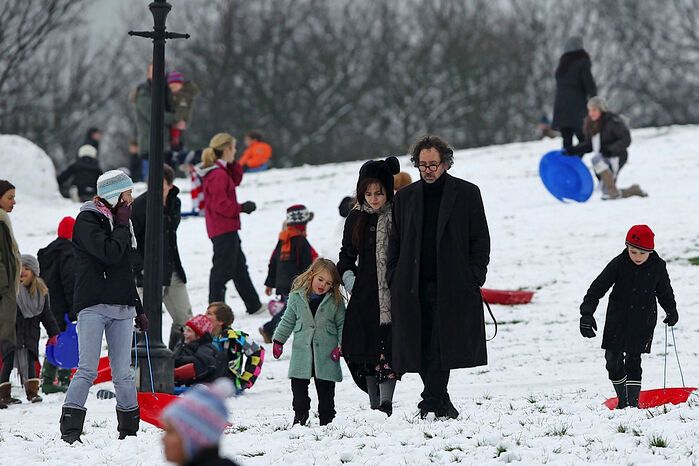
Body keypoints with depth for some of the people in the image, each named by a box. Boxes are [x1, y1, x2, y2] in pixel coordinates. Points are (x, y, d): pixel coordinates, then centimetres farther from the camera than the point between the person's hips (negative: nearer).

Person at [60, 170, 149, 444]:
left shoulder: (118, 221, 20)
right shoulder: (87, 221, -4)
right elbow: (109, 253, -19)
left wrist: (138, 309, 24)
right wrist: (122, 226, -5)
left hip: (122, 308, 7)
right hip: (93, 306, -7)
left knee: (123, 373, 5)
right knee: (88, 370, -12)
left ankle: (129, 430, 9)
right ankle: (70, 431, -13)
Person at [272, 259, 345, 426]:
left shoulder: (335, 300, -2)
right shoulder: (297, 296, 1)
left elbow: (341, 324, 3)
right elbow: (288, 321, 11)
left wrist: (342, 345, -6)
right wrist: (278, 341, 11)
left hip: (327, 353, -1)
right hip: (302, 351, 1)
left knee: (326, 388, 4)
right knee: (299, 386, 3)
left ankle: (327, 418, 14)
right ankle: (300, 414, 16)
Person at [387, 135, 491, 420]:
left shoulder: (467, 193, 5)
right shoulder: (405, 197, 15)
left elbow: (480, 239, 5)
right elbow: (395, 243, 17)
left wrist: (474, 277, -5)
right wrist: (394, 279, 6)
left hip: (452, 286, -3)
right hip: (413, 286, 3)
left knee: (440, 346, -12)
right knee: (421, 346, 0)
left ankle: (432, 401, -13)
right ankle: (440, 402, 10)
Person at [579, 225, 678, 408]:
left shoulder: (657, 267, -6)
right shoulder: (618, 264, -12)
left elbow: (665, 292, 14)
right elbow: (597, 288, -13)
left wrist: (672, 312, 11)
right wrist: (587, 313, -22)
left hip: (643, 322, -1)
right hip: (617, 321, 1)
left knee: (633, 361, -3)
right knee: (613, 360, 1)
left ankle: (633, 401, 5)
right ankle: (622, 400, 18)